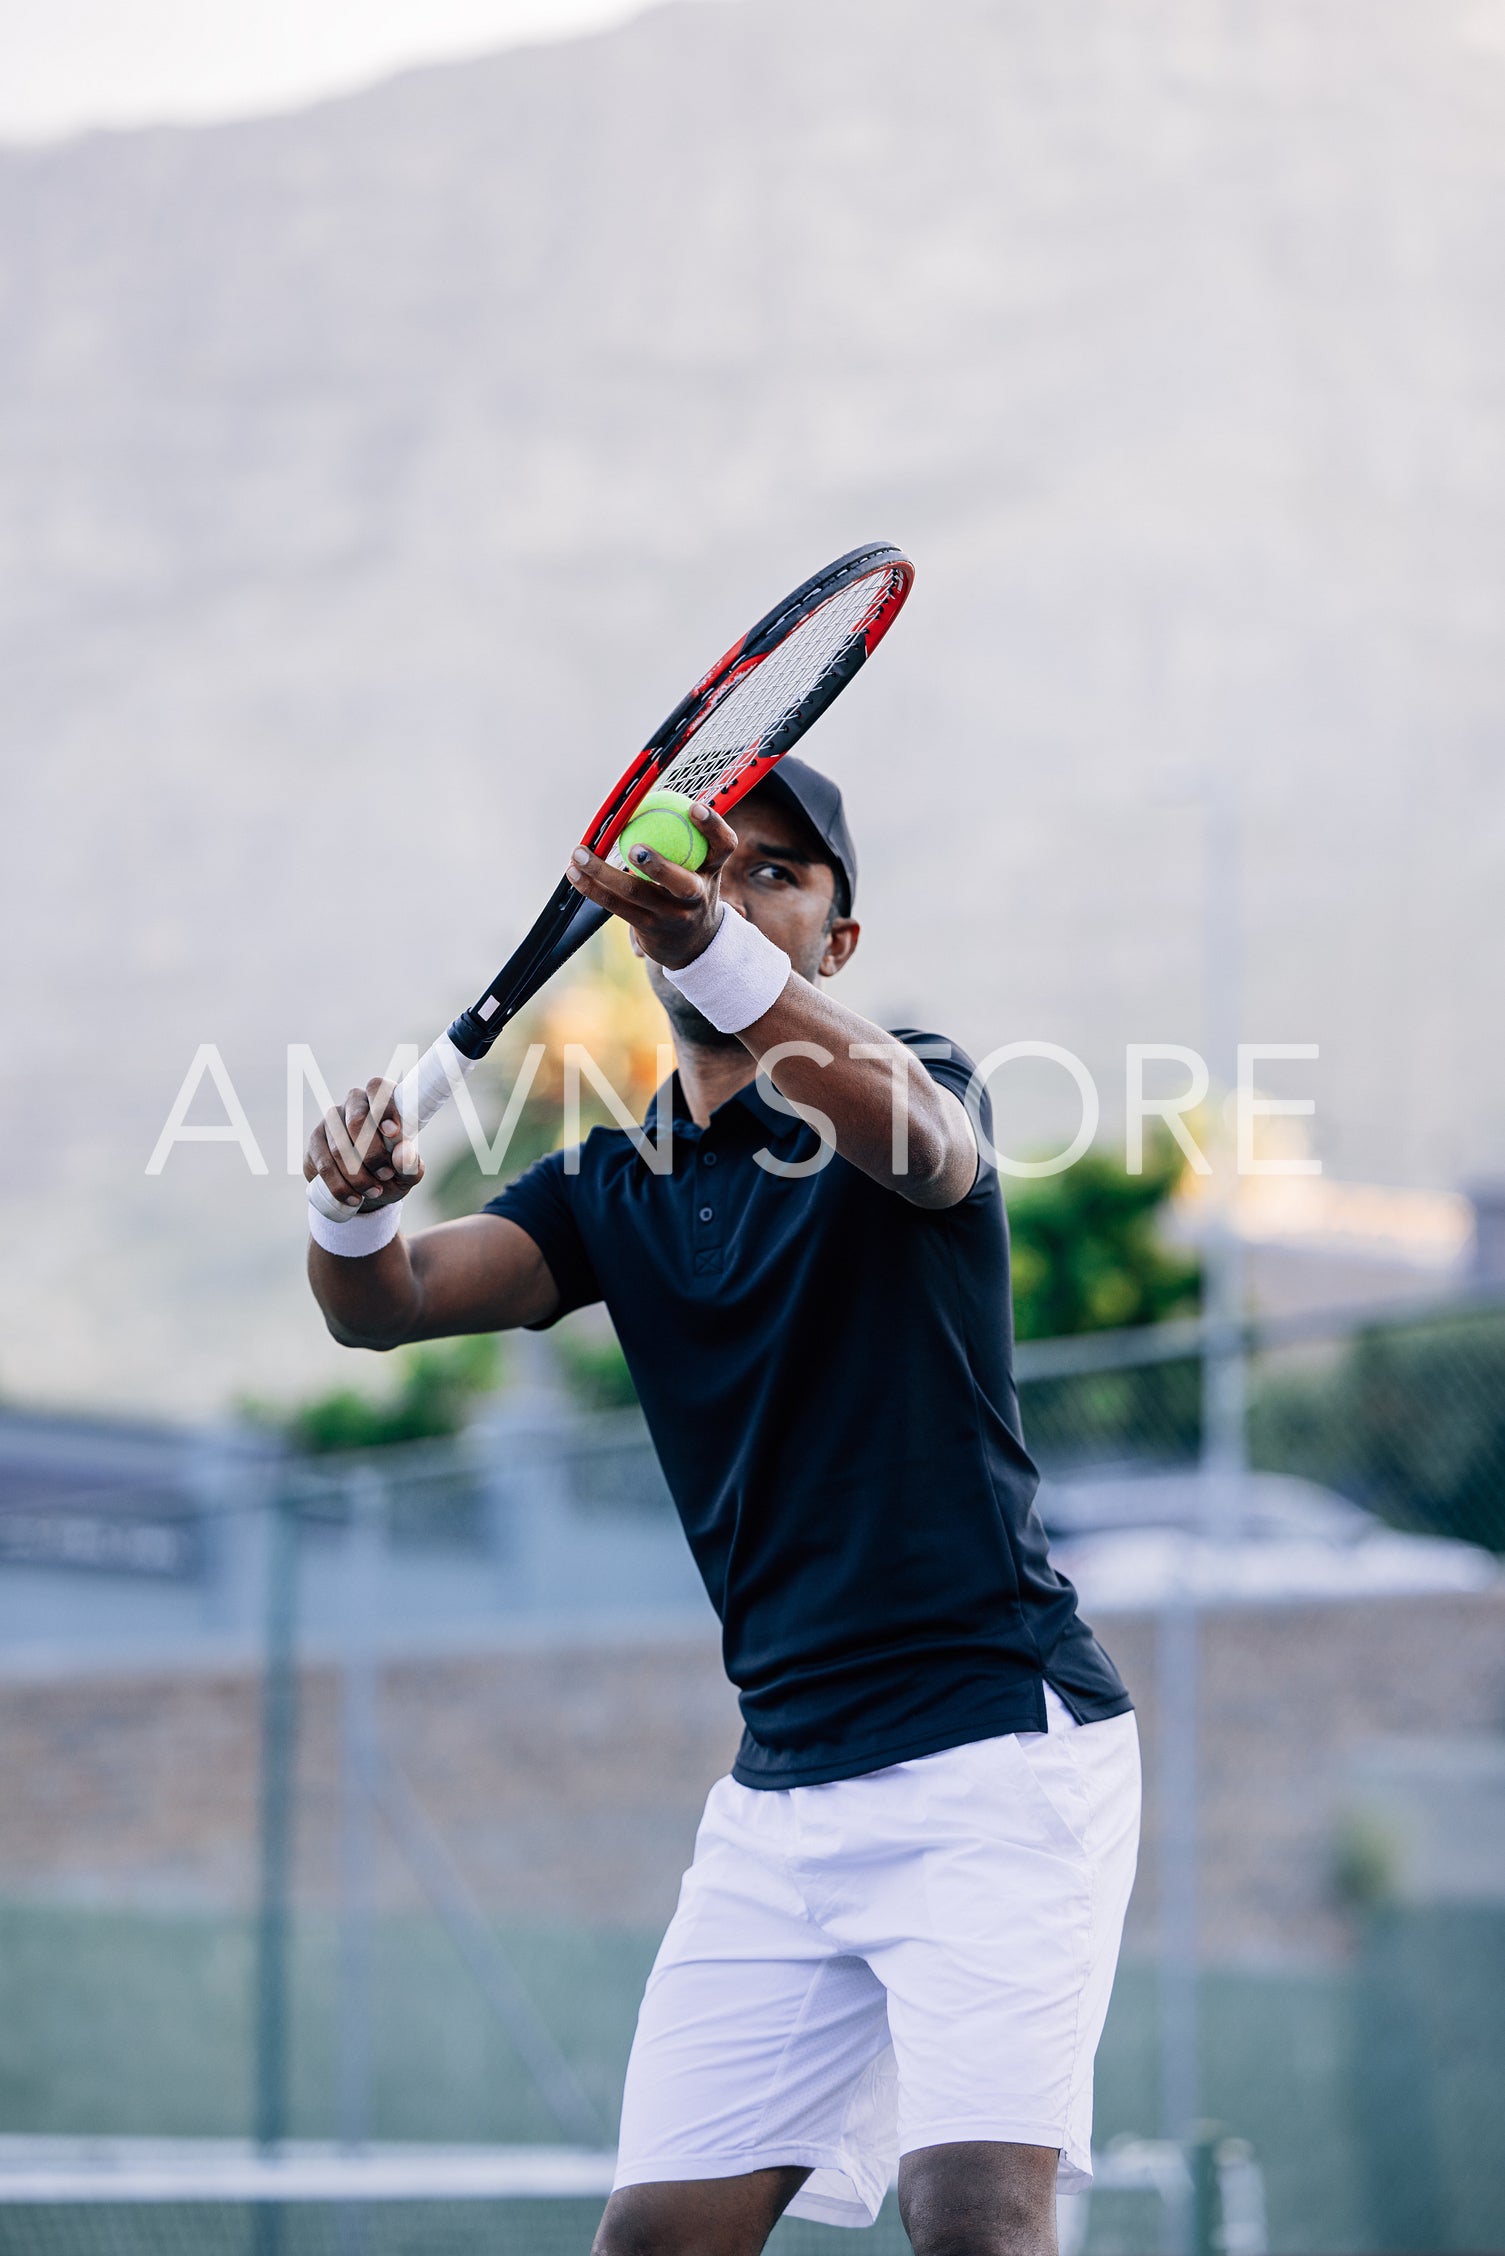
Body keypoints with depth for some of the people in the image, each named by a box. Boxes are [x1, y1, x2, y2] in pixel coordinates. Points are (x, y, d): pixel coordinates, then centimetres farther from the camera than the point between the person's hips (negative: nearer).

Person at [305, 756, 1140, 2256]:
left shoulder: (915, 1081, -3)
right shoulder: (609, 1190, 12)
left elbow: (916, 1142, -29)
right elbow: (392, 1303, -3)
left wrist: (717, 954, -47)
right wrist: (359, 1205, -28)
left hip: (997, 1750, -5)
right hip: (783, 1789, 6)